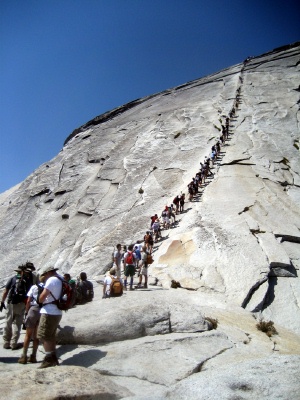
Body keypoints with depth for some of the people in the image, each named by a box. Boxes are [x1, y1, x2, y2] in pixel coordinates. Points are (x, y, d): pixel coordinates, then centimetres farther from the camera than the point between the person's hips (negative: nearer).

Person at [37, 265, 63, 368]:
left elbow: (43, 295, -17)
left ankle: (49, 360, 1)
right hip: (57, 312, 9)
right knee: (50, 336, 18)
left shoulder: (52, 279, -13)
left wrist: (40, 301, 2)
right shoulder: (61, 280, 15)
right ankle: (53, 358, 24)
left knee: (44, 336, -1)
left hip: (49, 312, -9)